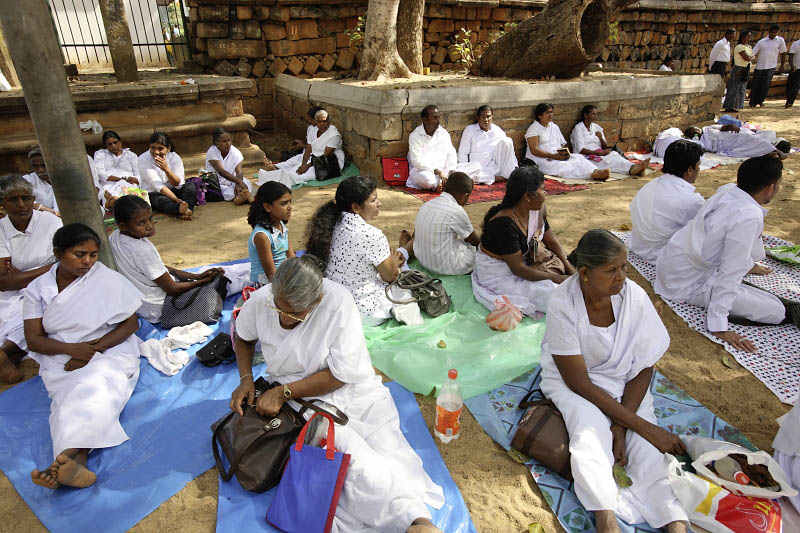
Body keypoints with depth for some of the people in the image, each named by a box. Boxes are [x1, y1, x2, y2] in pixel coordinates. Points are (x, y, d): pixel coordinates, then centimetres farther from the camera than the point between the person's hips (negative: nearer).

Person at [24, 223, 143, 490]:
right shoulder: (38, 288, 7)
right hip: (61, 360, 3)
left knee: (96, 388, -33)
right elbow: (33, 338, 4)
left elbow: (131, 323, -2)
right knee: (73, 399, -28)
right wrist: (70, 349, -16)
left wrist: (94, 349, -14)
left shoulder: (107, 280, -1)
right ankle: (76, 461, -48)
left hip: (109, 351, -2)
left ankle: (65, 459, -49)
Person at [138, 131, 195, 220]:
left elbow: (178, 184, -16)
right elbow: (158, 186, -24)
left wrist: (166, 169, -35)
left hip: (172, 191, 3)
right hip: (153, 194, -3)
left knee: (191, 186, -24)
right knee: (161, 201, -37)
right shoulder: (143, 159, -15)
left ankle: (184, 210, -48)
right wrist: (178, 201, -36)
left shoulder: (175, 158, -8)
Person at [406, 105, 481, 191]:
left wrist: (451, 171, -12)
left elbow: (451, 154, 8)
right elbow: (417, 161, -16)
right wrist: (437, 171, -25)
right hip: (424, 171, -6)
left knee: (476, 166, -9)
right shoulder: (415, 136, -7)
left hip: (443, 170, 6)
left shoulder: (443, 133, 9)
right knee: (426, 178, -44)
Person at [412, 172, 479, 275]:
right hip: (448, 267, -7)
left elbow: (415, 236, 14)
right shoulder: (457, 211, -20)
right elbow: (476, 241, -5)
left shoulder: (426, 205, 1)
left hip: (423, 260, 7)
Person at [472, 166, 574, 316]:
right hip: (497, 275, -9)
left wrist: (569, 267, -3)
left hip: (524, 260, 9)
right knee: (550, 293, -19)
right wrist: (557, 278, -21)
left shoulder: (538, 210, -6)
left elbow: (551, 241, 9)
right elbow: (518, 269, -28)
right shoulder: (504, 223, -32)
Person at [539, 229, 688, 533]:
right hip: (573, 380, -3)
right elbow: (578, 382, -21)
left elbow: (644, 368, -7)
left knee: (645, 443, -22)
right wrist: (641, 425, -22)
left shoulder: (635, 296, -17)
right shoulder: (563, 304, -26)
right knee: (590, 431, -32)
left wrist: (621, 424, -17)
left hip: (623, 379, 3)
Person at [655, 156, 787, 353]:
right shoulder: (749, 218, -25)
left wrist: (749, 265, 34)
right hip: (689, 285, -9)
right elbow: (730, 273, -25)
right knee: (776, 312, -5)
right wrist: (718, 326, -21)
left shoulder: (727, 190, -2)